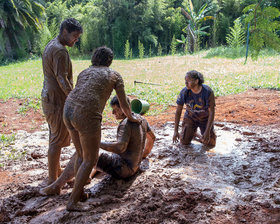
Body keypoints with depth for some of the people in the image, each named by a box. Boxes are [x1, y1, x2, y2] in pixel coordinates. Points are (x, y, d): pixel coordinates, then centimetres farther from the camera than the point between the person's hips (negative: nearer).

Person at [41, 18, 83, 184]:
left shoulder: (50, 46, 14)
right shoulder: (59, 50, -19)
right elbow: (62, 79, -23)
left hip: (49, 98, 10)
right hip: (57, 101, -10)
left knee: (55, 137, 19)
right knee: (57, 141, -2)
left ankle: (57, 171, 33)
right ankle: (53, 180, 7)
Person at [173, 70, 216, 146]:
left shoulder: (208, 92, -31)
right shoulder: (184, 92, -25)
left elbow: (212, 112, -26)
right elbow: (178, 111, -15)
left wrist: (207, 132, -32)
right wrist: (175, 131, -18)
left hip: (205, 118, -1)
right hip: (190, 117, 1)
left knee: (211, 143, -10)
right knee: (184, 142, -11)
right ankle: (191, 132, 23)